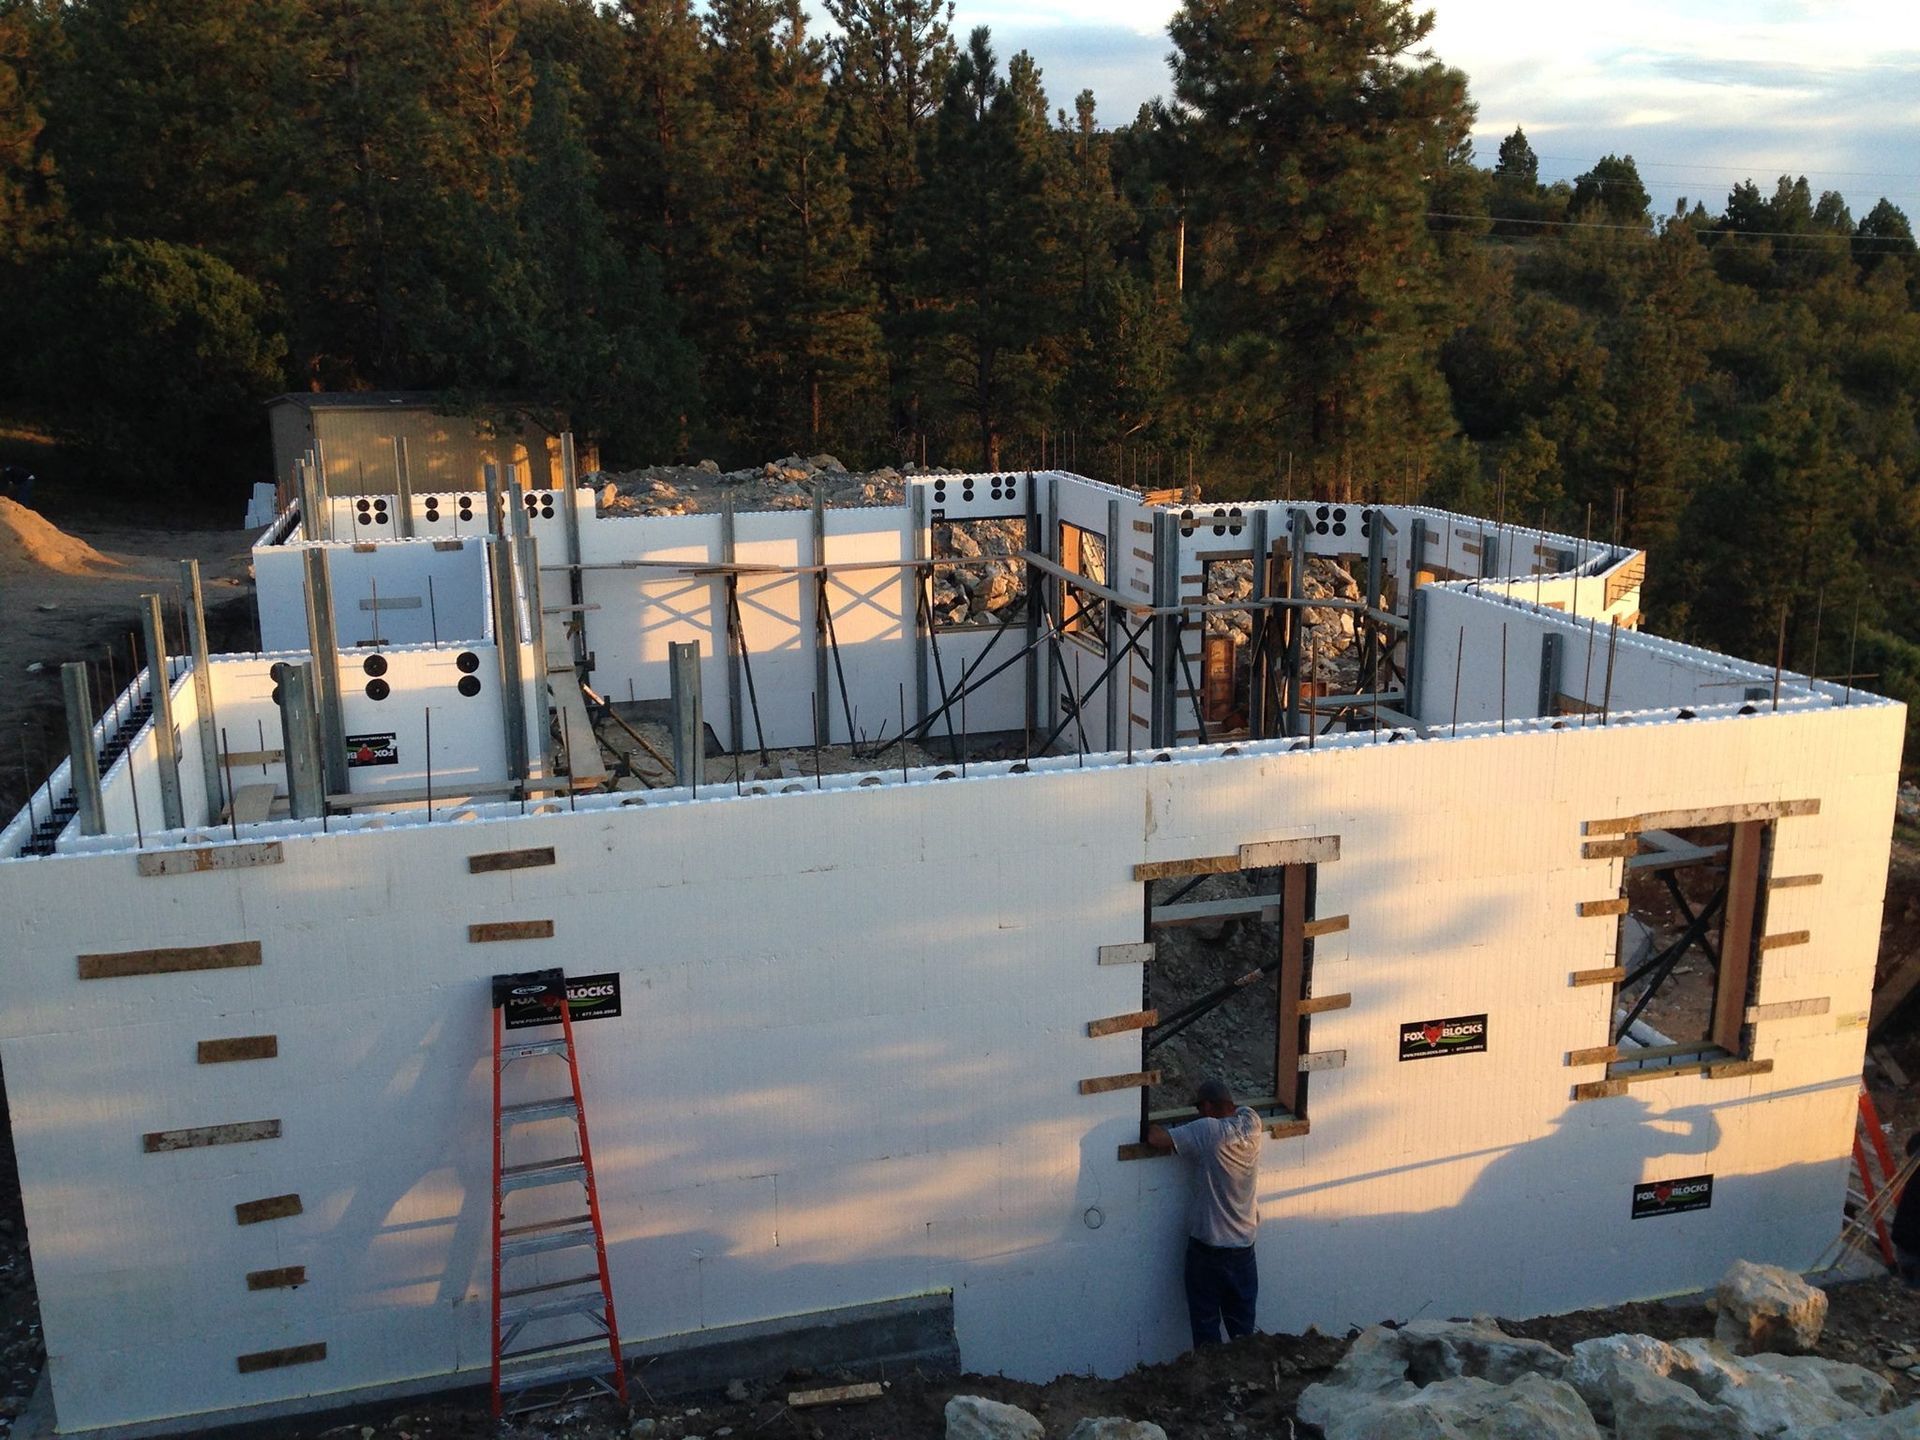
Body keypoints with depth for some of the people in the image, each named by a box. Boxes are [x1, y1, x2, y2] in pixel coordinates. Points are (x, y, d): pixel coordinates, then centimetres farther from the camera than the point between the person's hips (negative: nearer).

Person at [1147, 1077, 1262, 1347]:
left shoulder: (1208, 1131, -20)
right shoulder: (1252, 1125, -4)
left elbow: (1156, 1139, -22)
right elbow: (1241, 1110, 20)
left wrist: (1152, 1127, -1)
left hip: (1207, 1246, -5)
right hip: (1244, 1246, 5)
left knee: (1206, 1326, 9)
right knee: (1243, 1327, 16)